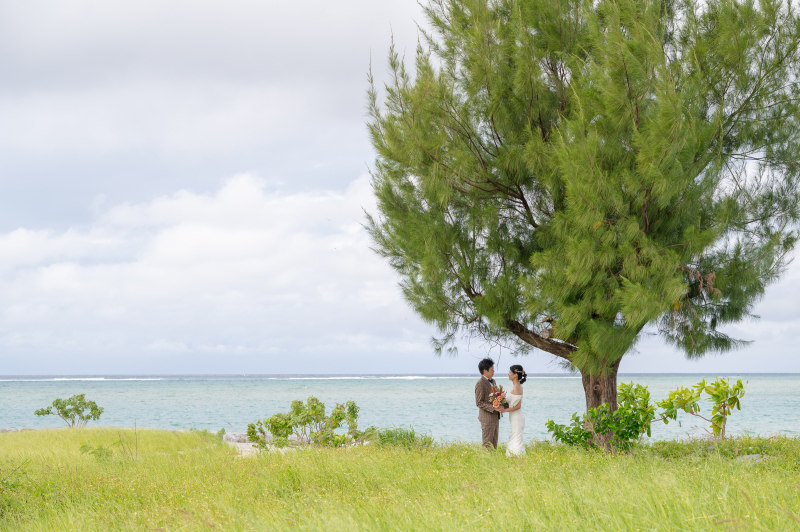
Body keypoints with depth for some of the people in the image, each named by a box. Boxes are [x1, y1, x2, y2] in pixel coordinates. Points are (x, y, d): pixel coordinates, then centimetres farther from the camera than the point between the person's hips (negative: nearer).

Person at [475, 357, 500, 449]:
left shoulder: (492, 381, 14)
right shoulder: (480, 384, -14)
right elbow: (479, 403, -17)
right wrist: (492, 408, -24)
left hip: (495, 416, 9)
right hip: (487, 417, -9)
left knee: (494, 443, 12)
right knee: (487, 444, -3)